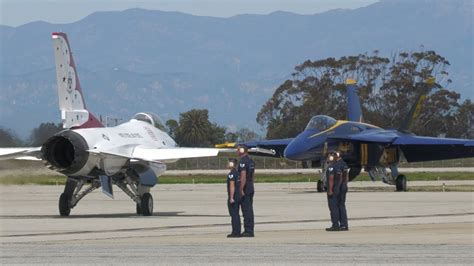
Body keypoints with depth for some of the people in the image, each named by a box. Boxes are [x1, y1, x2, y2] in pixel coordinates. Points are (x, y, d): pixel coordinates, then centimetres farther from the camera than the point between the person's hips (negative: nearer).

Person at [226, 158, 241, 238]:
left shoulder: (231, 174, -15)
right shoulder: (238, 173, 13)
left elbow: (232, 186, -21)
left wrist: (231, 198, -22)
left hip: (233, 198, -9)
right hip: (238, 197, 9)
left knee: (234, 215, -8)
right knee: (236, 215, 12)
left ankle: (235, 232, -9)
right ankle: (237, 232, 14)